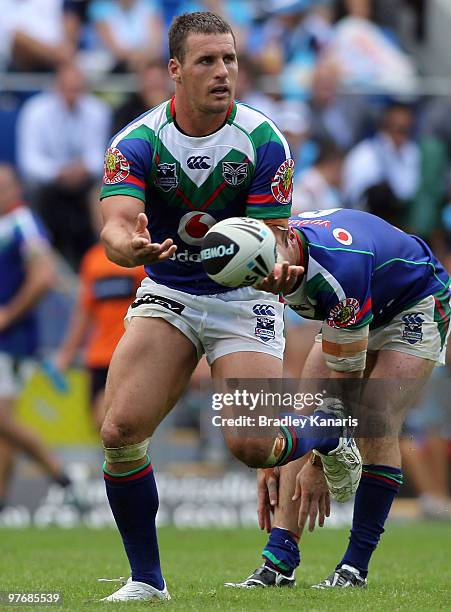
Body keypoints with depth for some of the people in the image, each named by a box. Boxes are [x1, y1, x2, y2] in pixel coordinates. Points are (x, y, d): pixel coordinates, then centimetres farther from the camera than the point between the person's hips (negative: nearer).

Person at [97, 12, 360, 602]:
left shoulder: (264, 142, -14)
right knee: (120, 429, -17)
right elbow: (115, 227, -26)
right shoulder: (137, 142, -14)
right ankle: (146, 579, 0)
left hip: (242, 297, -1)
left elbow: (271, 238, -12)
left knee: (252, 446, -14)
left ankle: (329, 437, 24)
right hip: (166, 294, 1)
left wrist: (278, 268, -36)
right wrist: (130, 246, -51)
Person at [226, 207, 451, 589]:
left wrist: (318, 467, -26)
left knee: (377, 424, -23)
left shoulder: (338, 271, -43)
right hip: (357, 313, 7)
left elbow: (345, 377, -32)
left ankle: (356, 567, -14)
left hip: (419, 305, -7)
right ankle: (279, 561, -16)